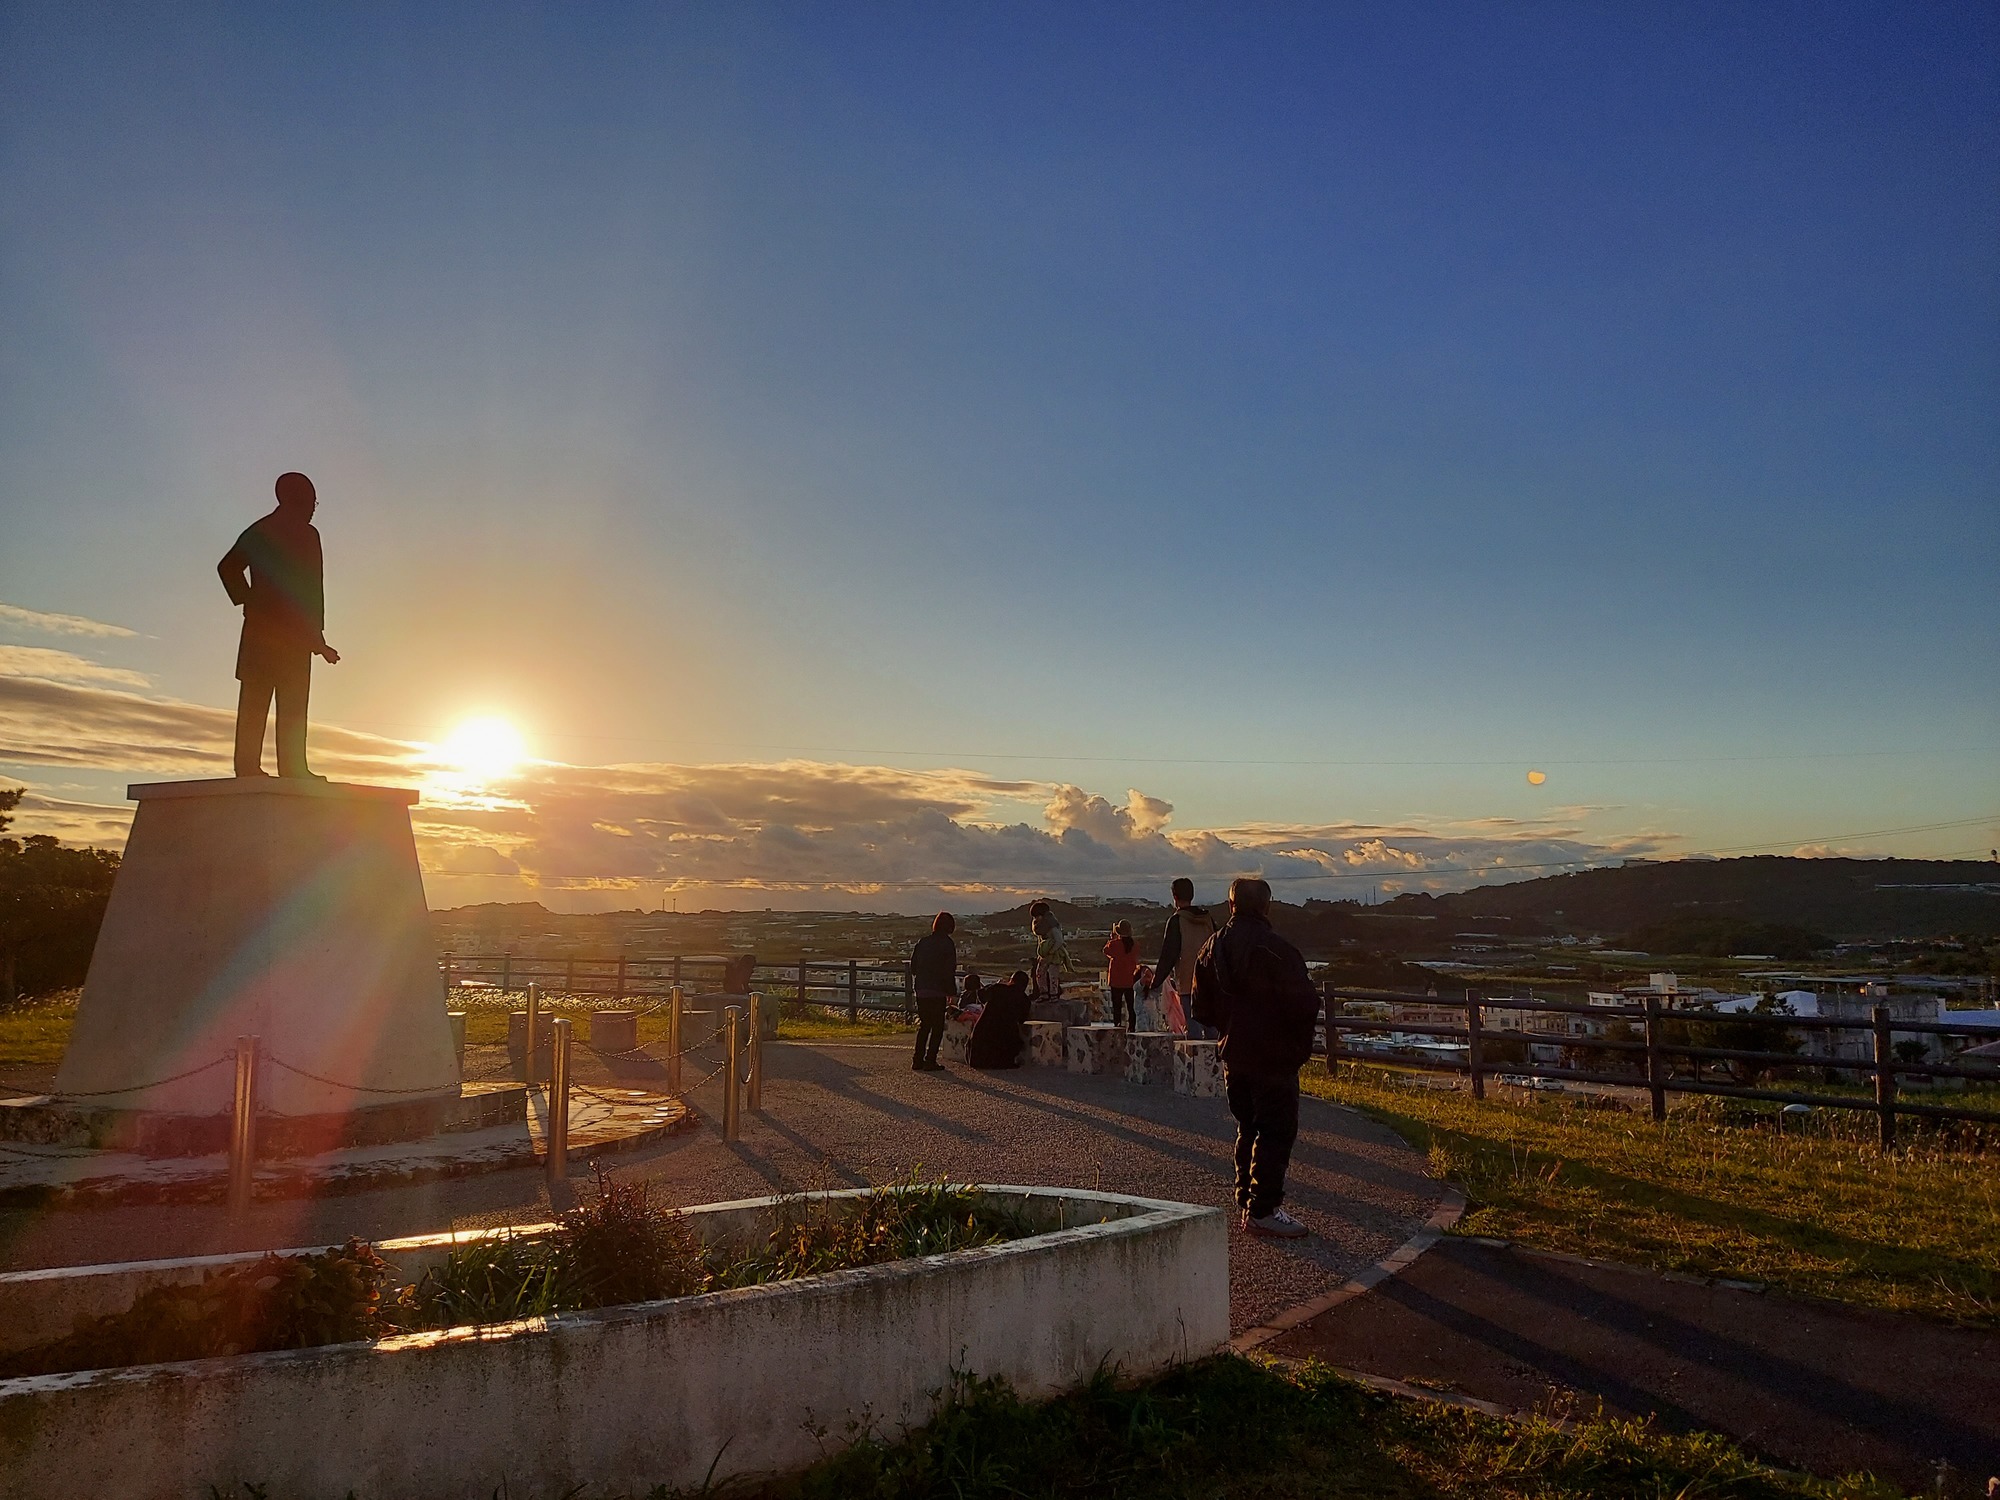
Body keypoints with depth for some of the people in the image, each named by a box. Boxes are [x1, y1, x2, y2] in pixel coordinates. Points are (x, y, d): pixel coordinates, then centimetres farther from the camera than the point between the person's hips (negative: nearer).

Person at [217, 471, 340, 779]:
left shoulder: (259, 531, 15)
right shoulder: (305, 534, -5)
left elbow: (228, 566, 14)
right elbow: (312, 588, -10)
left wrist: (247, 601, 12)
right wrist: (316, 637, -10)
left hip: (258, 627, 7)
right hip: (293, 630, -7)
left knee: (254, 700, 5)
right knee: (292, 704, -6)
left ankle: (247, 763, 2)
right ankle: (292, 767, -9)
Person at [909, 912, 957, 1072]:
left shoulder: (922, 942, 7)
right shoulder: (948, 944, -8)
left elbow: (913, 966, 9)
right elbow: (949, 970, -10)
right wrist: (950, 991, -1)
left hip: (921, 991, 5)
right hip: (937, 992, -5)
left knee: (924, 1025, 16)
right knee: (937, 1027, 3)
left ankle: (917, 1060, 14)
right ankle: (930, 1061, -1)